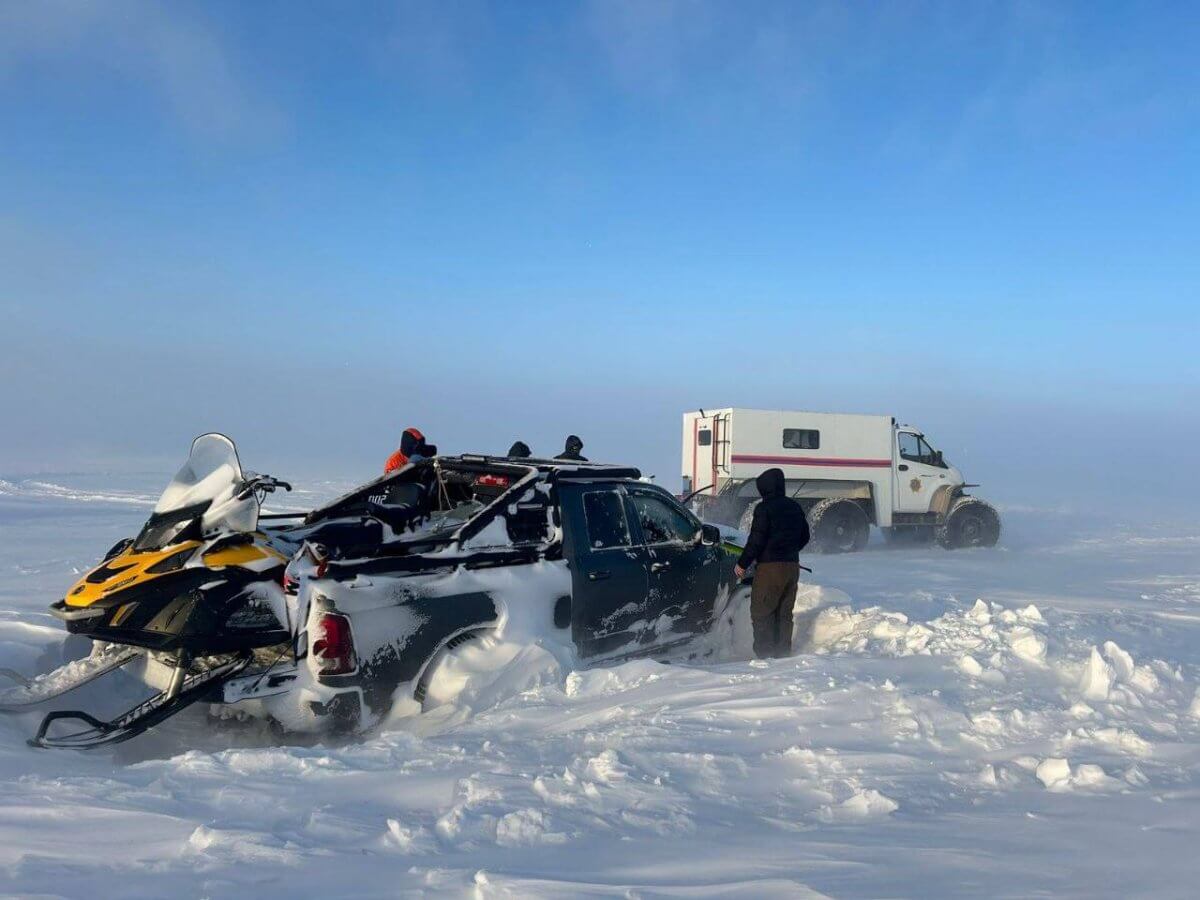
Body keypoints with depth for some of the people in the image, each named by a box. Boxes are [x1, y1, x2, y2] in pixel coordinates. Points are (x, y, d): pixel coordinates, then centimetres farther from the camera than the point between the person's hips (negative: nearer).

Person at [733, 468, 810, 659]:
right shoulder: (794, 507, 12)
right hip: (792, 565, 7)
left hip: (770, 566, -7)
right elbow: (804, 536, 20)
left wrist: (742, 564, -6)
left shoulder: (764, 508, -11)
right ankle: (783, 653, 16)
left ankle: (764, 654, -6)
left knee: (761, 612, -1)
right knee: (784, 613, 14)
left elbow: (757, 540, -15)